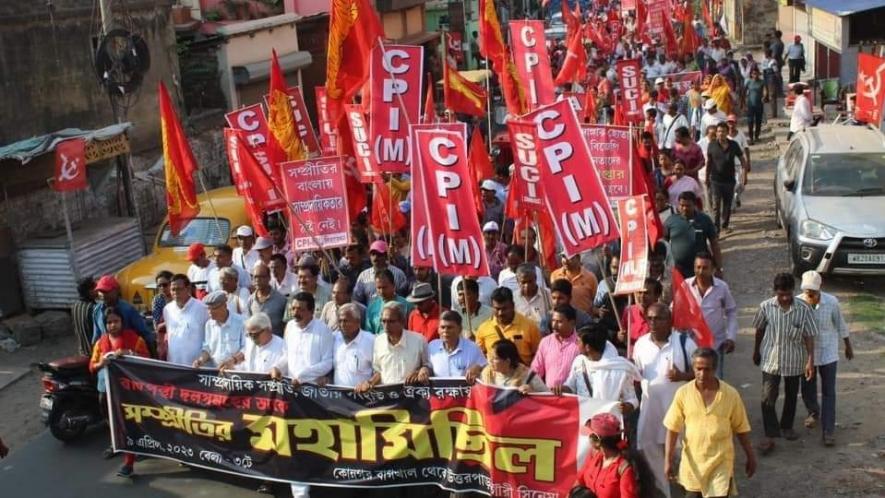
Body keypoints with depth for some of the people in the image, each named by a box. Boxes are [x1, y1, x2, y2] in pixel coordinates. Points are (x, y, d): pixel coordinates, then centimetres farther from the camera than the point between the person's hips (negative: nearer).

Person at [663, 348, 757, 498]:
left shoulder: (731, 394, -10)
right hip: (693, 461, 2)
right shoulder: (683, 393, -9)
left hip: (721, 462, -2)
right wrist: (668, 460, -5)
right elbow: (673, 429, -4)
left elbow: (741, 429, 1)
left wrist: (750, 457, 7)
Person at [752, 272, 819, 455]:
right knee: (768, 397, -7)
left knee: (791, 396, 17)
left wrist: (810, 360, -12)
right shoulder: (766, 307, -10)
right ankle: (770, 435, -1)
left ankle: (786, 426, 37)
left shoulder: (803, 309, -13)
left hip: (794, 361, 1)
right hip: (770, 359, -1)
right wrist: (756, 351, 14)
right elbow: (760, 330, 5)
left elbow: (809, 336, -7)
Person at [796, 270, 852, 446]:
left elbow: (840, 325, -1)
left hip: (828, 353, -1)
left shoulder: (831, 302, -17)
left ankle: (828, 431, 4)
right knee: (807, 390, 15)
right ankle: (814, 413, 45)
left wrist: (848, 346, 10)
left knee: (828, 392, -1)